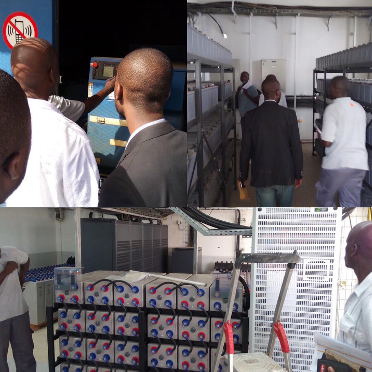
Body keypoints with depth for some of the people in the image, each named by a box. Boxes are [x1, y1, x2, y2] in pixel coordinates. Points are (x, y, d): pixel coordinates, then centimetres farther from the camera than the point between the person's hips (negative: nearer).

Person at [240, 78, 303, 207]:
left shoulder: (250, 116, -6)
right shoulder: (289, 114, -7)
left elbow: (245, 149, -3)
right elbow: (296, 147, -5)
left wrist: (243, 176, 8)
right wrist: (298, 174, 6)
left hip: (262, 176, 0)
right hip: (286, 174, 1)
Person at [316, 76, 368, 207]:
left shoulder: (332, 108, -10)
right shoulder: (359, 108, 11)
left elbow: (327, 142, -15)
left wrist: (320, 137, 7)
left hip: (337, 163, -6)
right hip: (359, 163, 6)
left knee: (324, 198, 14)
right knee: (351, 204, 10)